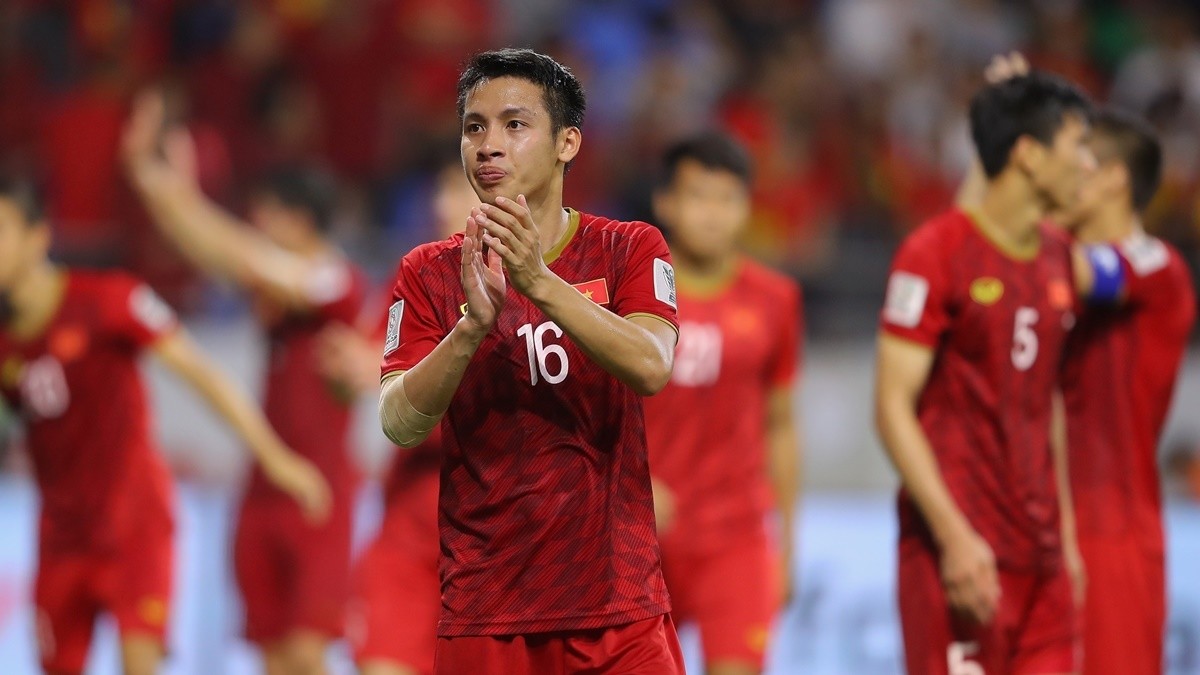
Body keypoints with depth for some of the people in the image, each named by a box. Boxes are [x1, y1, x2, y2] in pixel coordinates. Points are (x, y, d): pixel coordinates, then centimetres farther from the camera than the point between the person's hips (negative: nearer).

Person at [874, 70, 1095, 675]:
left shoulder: (1056, 256, 14)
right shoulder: (937, 254, -10)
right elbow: (893, 406, -13)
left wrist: (1066, 533, 18)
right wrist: (954, 535, -19)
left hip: (1041, 554, 7)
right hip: (963, 549, -7)